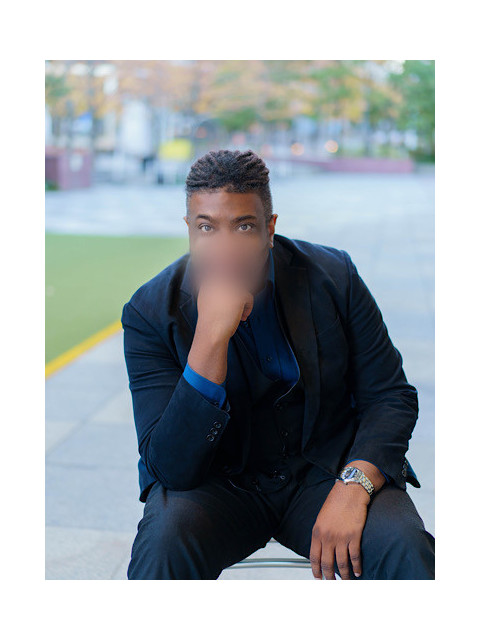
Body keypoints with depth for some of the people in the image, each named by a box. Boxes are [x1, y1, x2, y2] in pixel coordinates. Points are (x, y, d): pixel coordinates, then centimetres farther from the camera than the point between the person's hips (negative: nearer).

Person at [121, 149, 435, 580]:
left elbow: (392, 397, -2)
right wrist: (212, 337, -32)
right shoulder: (151, 312, -14)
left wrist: (353, 487, -22)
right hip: (219, 481, 0)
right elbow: (171, 467, -21)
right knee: (164, 542, -31)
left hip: (325, 470, 1)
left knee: (405, 547, -27)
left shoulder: (332, 276, -9)